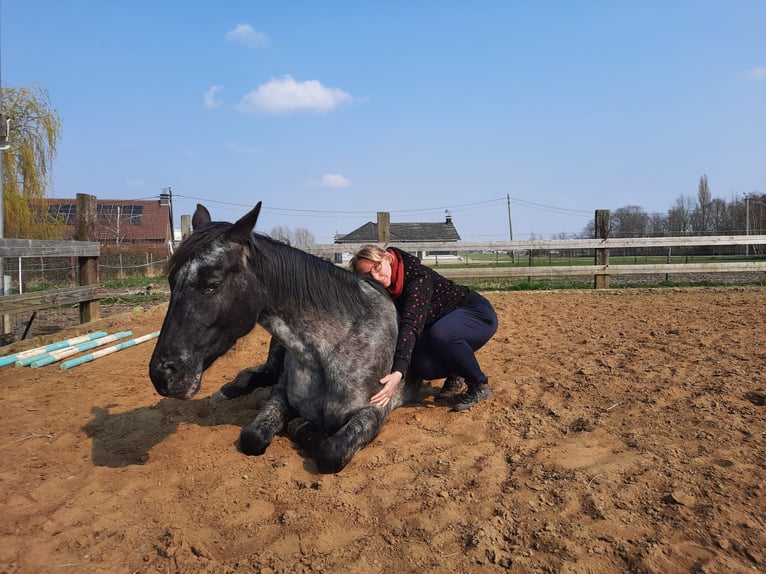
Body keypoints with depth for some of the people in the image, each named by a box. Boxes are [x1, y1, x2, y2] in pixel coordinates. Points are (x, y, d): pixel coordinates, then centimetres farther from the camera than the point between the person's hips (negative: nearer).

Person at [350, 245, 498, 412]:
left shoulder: (418, 277, -31)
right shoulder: (383, 293, -9)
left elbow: (411, 325, -43)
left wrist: (398, 373, -54)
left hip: (478, 314, -6)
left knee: (441, 334, -38)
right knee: (420, 364, -22)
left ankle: (480, 387, -14)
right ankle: (455, 374, 12)